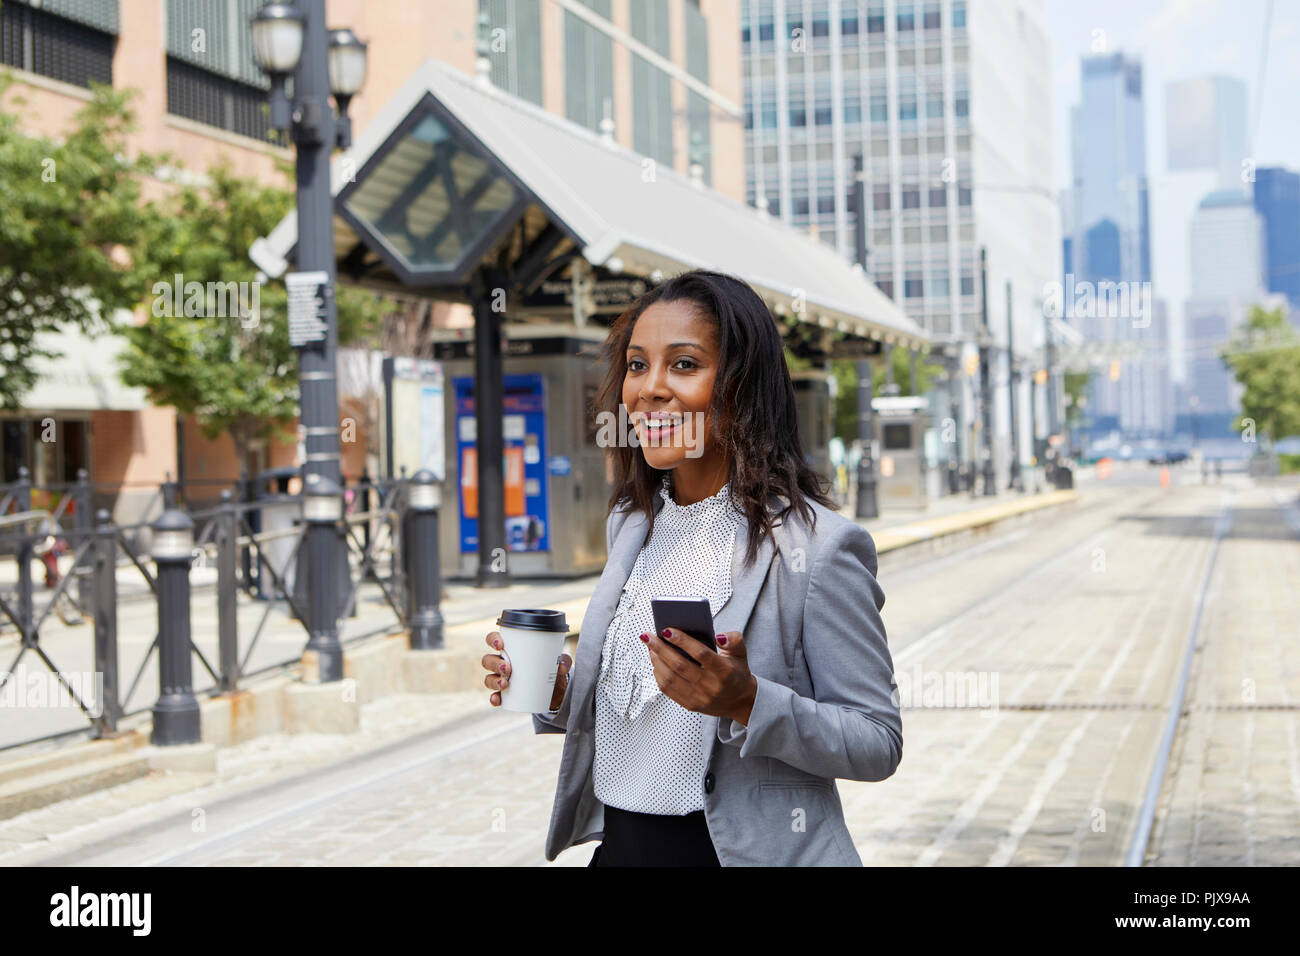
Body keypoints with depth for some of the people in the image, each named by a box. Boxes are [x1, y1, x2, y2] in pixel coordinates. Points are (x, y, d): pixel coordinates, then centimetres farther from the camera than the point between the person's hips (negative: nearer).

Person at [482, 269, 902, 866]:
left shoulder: (817, 546, -16)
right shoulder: (631, 523, 4)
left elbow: (878, 743, -14)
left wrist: (746, 702, -27)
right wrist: (559, 692, -3)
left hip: (738, 852, -6)